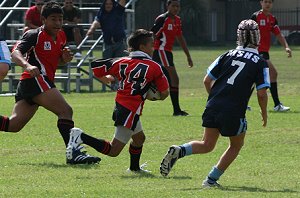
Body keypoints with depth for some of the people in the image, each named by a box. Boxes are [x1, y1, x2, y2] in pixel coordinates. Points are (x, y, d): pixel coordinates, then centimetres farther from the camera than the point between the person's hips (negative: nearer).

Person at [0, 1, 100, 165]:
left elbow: (56, 62, 28)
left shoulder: (61, 36, 17)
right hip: (35, 79, -9)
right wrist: (27, 65, -40)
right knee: (65, 111, -19)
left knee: (14, 125, 9)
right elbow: (15, 53, -19)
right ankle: (74, 153, -26)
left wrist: (64, 59, 4)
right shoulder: (35, 35, -8)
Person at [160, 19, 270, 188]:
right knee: (236, 146, 20)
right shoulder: (260, 63, -1)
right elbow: (262, 93, -5)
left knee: (207, 145, 16)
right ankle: (212, 179, 15)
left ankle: (179, 151, -11)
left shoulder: (228, 55, 11)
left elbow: (207, 80, 10)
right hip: (234, 113, -4)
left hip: (213, 107, 4)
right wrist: (264, 113, 12)